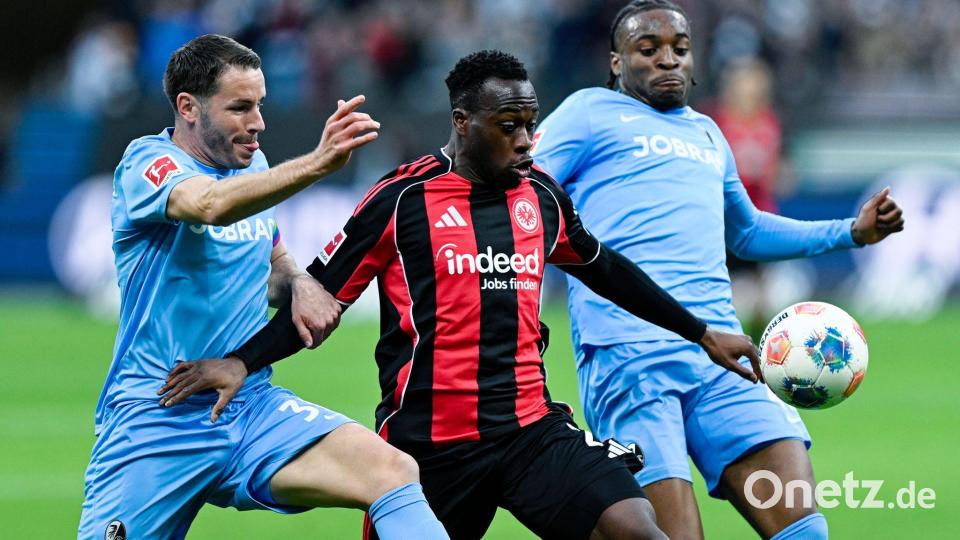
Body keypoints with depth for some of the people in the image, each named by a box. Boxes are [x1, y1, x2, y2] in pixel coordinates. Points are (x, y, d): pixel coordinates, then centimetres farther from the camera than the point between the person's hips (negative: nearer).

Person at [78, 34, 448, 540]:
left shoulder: (252, 166, 12)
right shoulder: (147, 162, -9)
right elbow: (211, 205, -32)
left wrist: (300, 284, 2)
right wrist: (317, 162, -45)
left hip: (253, 407, 5)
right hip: (156, 421, -5)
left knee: (394, 470, -19)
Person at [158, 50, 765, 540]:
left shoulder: (543, 195, 10)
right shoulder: (403, 200, -4)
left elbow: (607, 270, 26)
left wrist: (701, 333, 30)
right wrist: (241, 363, -12)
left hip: (530, 428, 3)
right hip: (428, 445, -3)